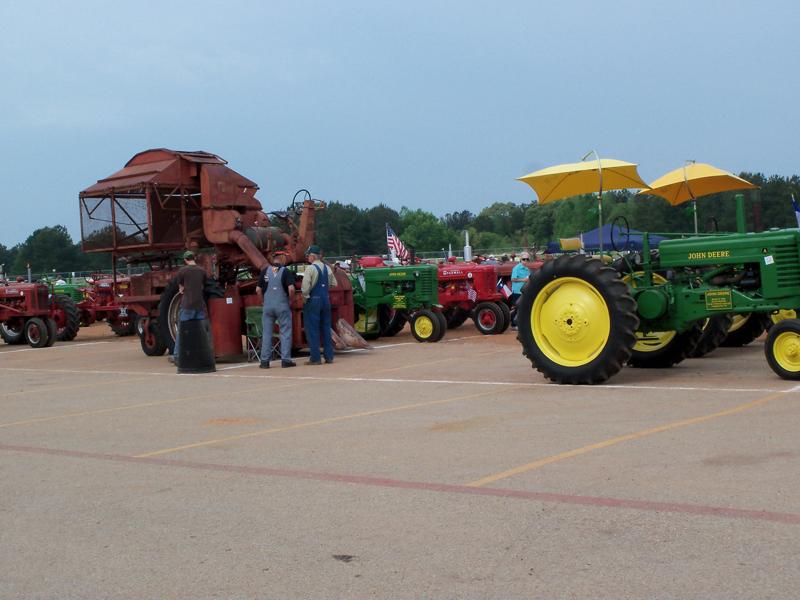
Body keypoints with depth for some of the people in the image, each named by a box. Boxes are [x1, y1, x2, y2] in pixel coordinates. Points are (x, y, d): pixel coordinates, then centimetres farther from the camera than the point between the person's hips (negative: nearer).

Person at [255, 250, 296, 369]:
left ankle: (264, 361, 8)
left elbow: (258, 290, 3)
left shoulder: (265, 271, 5)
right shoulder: (285, 271, -6)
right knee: (285, 332, 4)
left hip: (267, 306, 3)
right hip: (282, 306, -3)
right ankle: (285, 360, 3)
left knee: (266, 333, 8)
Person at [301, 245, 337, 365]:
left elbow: (305, 287, -17)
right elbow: (333, 283, 11)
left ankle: (315, 358, -2)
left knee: (312, 329, -1)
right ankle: (329, 356, 13)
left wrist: (305, 296, -3)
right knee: (326, 328, 12)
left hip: (313, 300, -6)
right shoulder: (327, 268, 7)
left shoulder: (310, 268, -12)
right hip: (326, 300, 6)